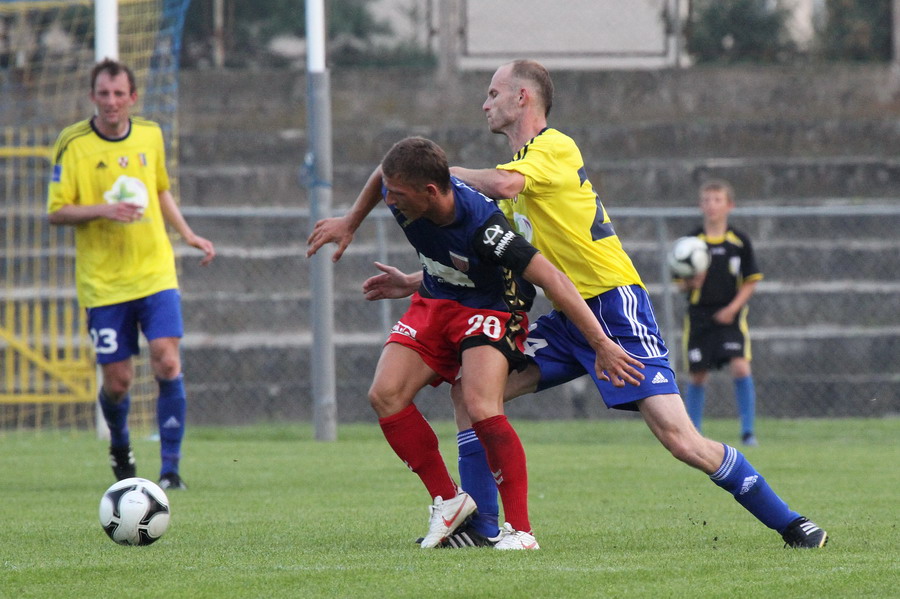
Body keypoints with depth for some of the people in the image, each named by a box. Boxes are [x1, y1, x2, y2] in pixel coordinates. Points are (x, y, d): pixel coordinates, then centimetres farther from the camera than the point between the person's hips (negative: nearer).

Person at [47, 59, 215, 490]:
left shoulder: (150, 135, 6)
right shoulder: (73, 144, -7)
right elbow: (57, 212, -6)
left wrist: (187, 235, 16)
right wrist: (103, 211, -21)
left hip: (155, 273, 2)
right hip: (103, 283, -2)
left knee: (167, 362, -14)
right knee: (117, 380, 0)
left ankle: (170, 468, -7)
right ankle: (120, 446, 33)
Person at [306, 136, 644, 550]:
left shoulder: (482, 226, -37)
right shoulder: (401, 190, -19)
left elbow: (552, 279, -33)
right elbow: (380, 176, 9)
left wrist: (601, 344, -32)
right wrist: (350, 222, 18)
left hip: (490, 310, -7)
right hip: (434, 303, 7)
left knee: (480, 408, -28)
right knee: (384, 395, -10)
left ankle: (520, 530, -18)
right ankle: (447, 501, 5)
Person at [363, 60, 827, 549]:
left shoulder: (555, 148, -9)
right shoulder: (521, 164, 19)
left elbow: (500, 184, -30)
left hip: (614, 306, -9)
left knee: (678, 438, -17)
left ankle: (787, 522, -7)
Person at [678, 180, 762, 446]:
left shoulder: (739, 241, 0)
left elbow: (750, 281, 4)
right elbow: (682, 283, 5)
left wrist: (734, 307, -9)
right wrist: (692, 283, -19)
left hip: (730, 315, -1)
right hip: (699, 316, 1)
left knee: (741, 367, -17)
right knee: (698, 375, 4)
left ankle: (748, 431, -10)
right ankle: (693, 431, 21)